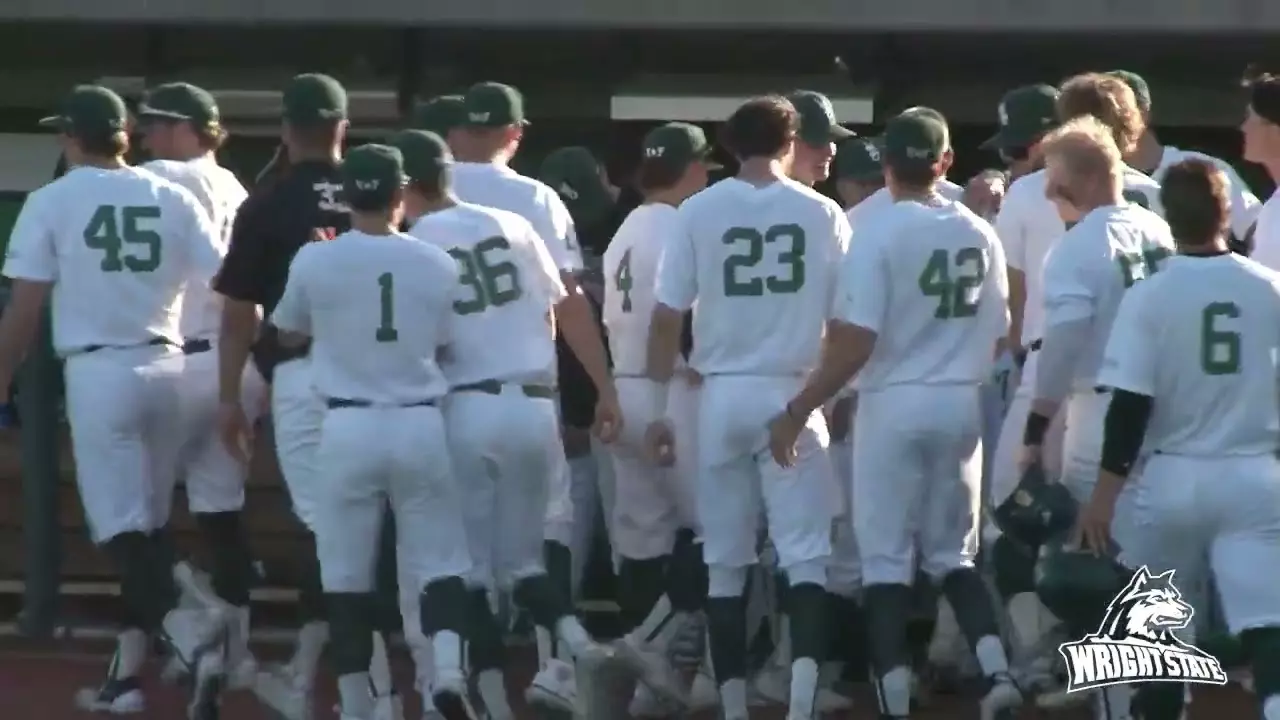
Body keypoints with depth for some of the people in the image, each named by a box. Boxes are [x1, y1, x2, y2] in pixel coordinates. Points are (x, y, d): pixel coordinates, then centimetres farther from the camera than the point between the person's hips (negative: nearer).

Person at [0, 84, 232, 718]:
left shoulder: (51, 202, -2)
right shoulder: (172, 199, 7)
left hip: (98, 373, -4)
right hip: (165, 369, 4)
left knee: (120, 526, -5)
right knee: (147, 522, 15)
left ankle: (191, 630, -31)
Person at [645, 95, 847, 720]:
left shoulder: (698, 213, -1)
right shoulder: (821, 214, 0)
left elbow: (667, 317, -1)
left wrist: (657, 408, 6)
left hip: (722, 395, 1)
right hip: (792, 395, -1)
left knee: (725, 560, 8)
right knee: (806, 552, -1)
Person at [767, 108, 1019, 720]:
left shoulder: (879, 234, -12)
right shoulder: (979, 235, 3)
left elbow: (854, 344, -16)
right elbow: (995, 335, 10)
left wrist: (797, 411, -11)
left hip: (894, 403, -4)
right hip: (961, 405, 4)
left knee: (886, 557, 2)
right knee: (952, 552, 16)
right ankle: (995, 670, -2)